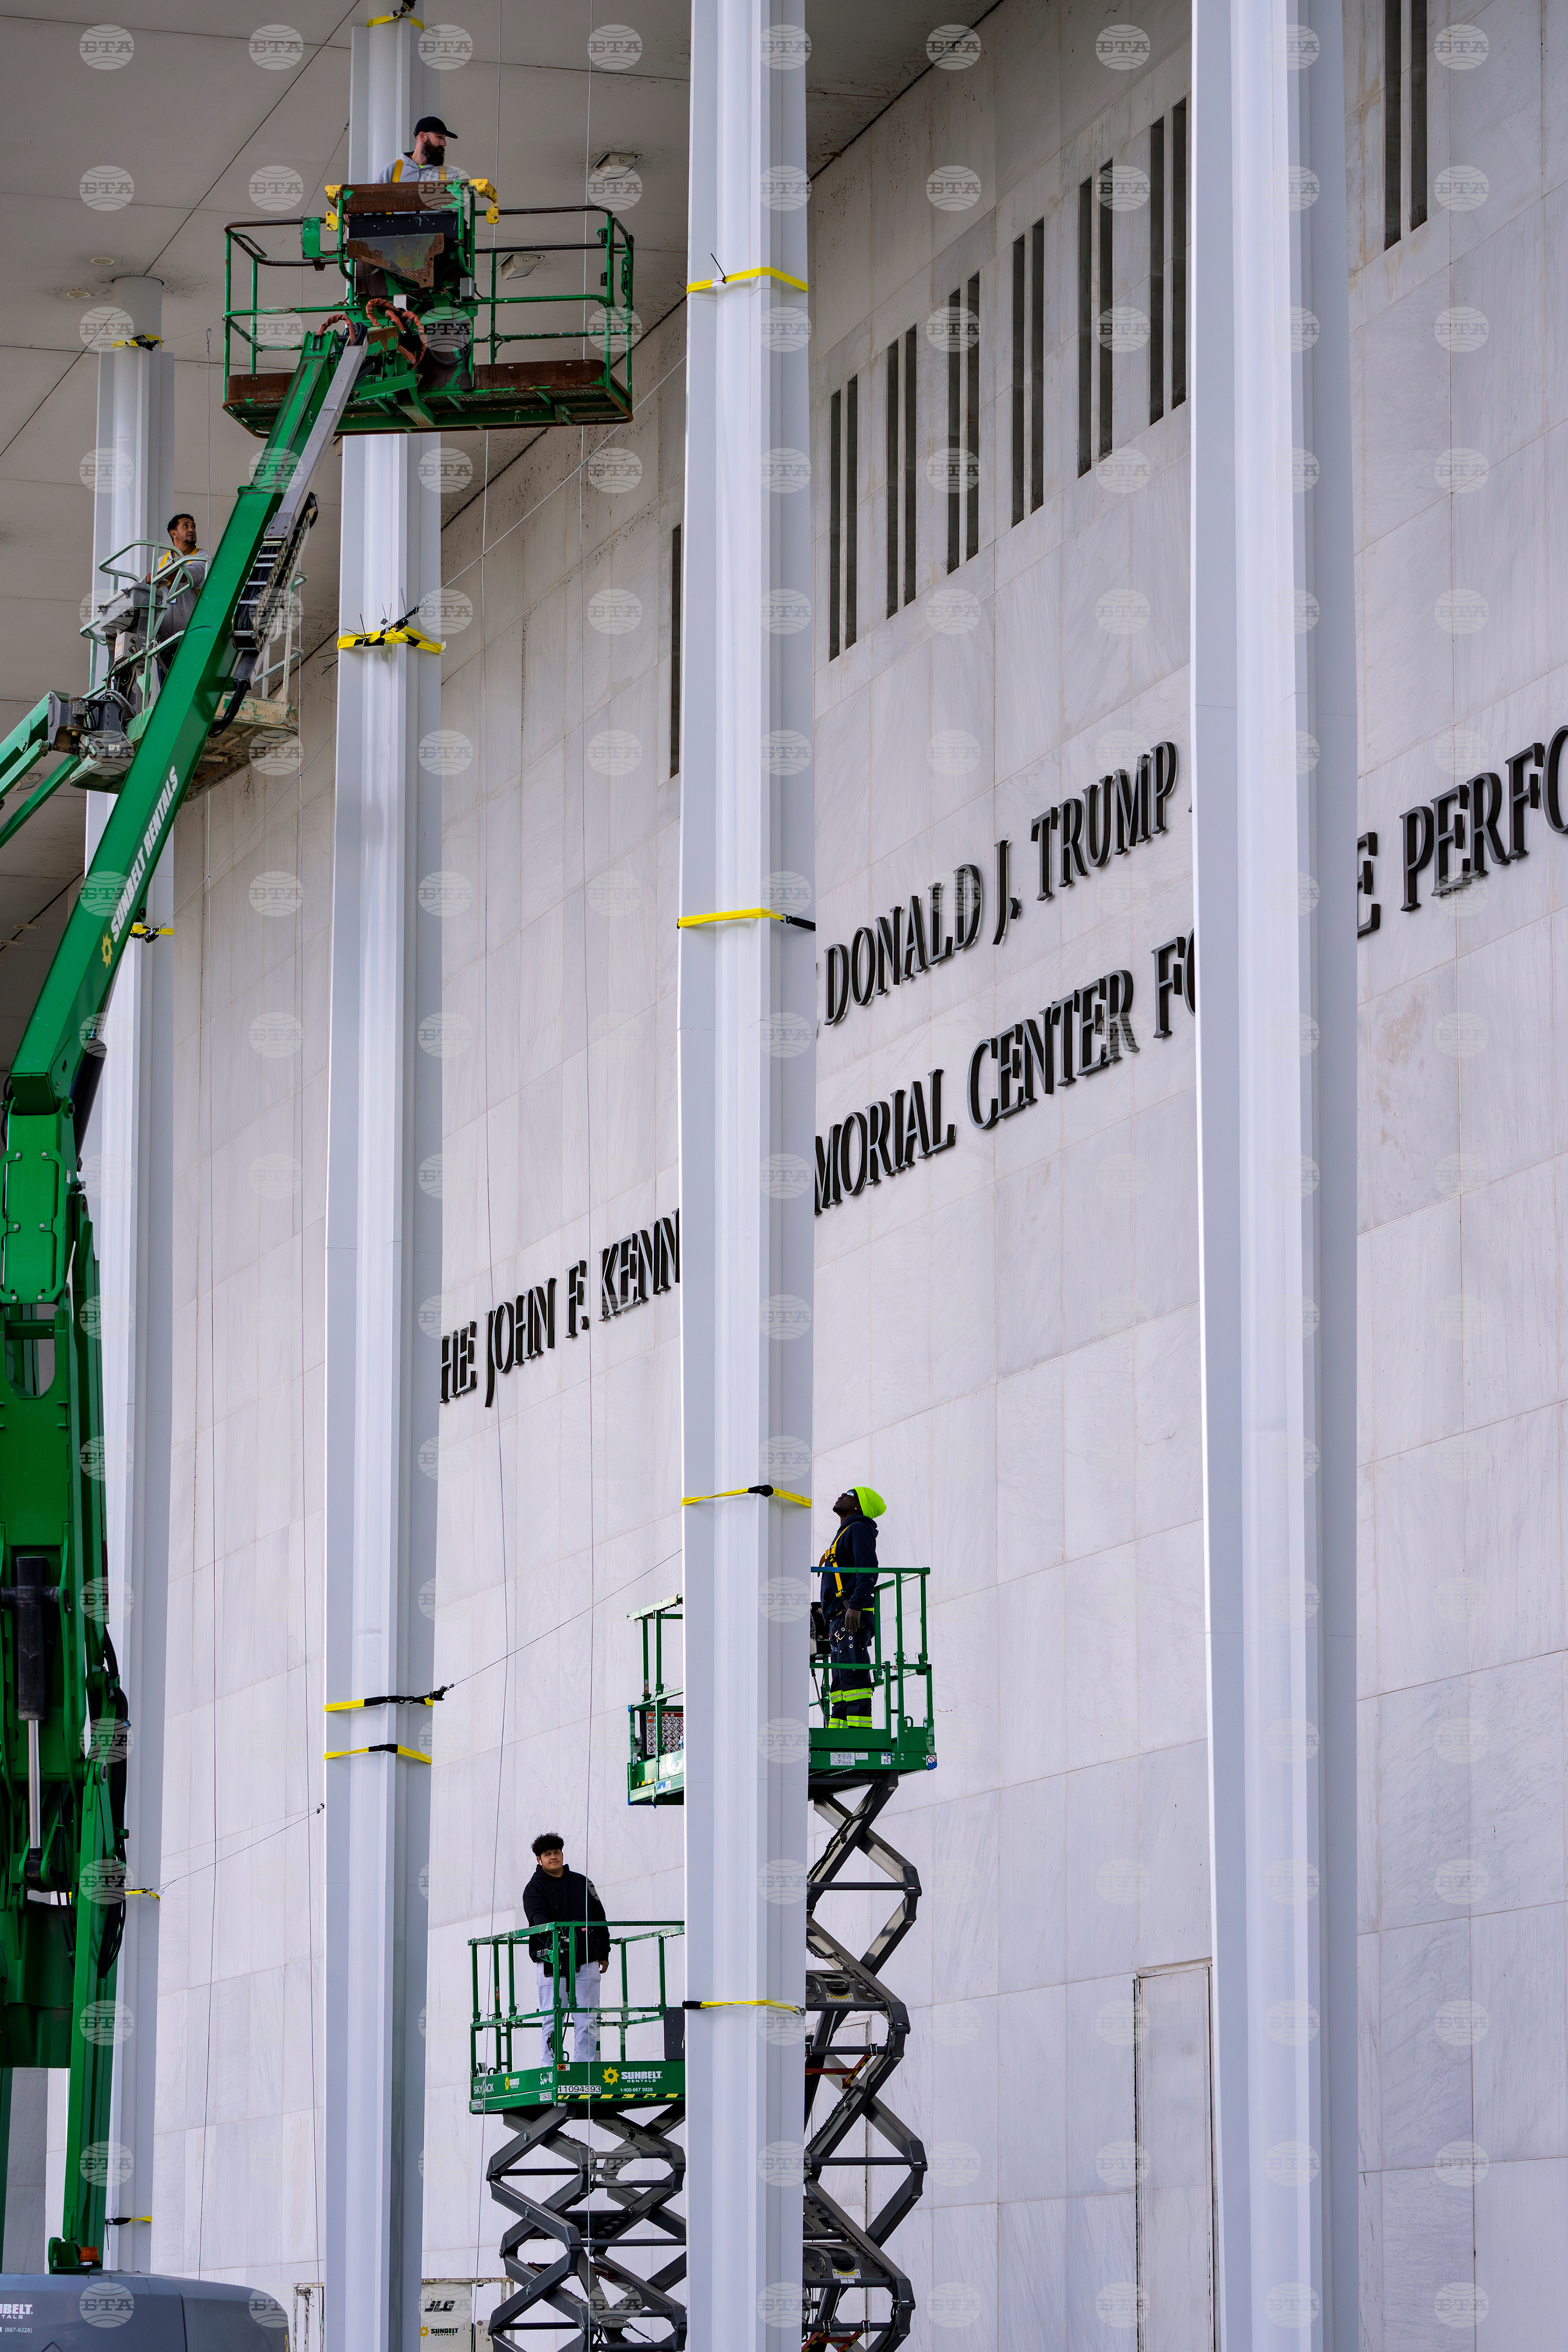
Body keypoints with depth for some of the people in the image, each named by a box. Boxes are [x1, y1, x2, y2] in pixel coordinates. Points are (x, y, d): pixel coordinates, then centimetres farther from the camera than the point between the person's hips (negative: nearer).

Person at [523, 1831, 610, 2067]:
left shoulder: (582, 1883, 17)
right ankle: (550, 2068, -5)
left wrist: (604, 1953, 17)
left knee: (588, 2020, 0)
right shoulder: (535, 1888, 4)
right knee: (552, 2019, -7)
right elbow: (537, 1915, -15)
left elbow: (599, 1918, 22)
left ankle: (586, 2066, 2)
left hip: (586, 1961, 3)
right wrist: (551, 1935, -35)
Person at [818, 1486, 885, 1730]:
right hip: (839, 1619, 10)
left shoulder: (859, 1529, -2)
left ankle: (859, 1730, -24)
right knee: (841, 1682, 5)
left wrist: (856, 1606, -25)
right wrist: (828, 1620, 23)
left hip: (852, 1618, -10)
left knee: (853, 1675, -17)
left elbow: (868, 1570, -15)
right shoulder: (844, 1534, 28)